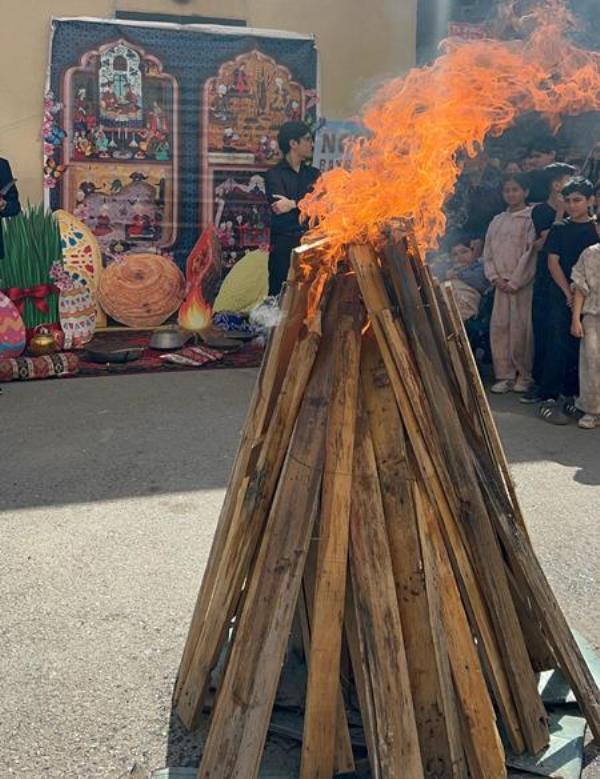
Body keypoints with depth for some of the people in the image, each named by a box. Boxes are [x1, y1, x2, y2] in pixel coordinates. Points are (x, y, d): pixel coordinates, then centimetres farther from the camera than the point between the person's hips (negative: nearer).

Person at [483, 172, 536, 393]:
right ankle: (505, 375, 7)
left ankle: (524, 375, 6)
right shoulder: (497, 221, 15)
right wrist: (495, 277, -2)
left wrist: (515, 282, -11)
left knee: (521, 329, -5)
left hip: (523, 283, -5)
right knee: (498, 327, 1)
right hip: (501, 284, 5)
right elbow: (488, 252, 13)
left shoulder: (531, 218, -2)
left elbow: (530, 253, -8)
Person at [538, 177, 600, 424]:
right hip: (561, 296, -2)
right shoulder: (559, 229, 5)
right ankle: (549, 399, -6)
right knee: (558, 347, -7)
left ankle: (571, 394, 18)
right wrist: (569, 293, -8)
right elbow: (553, 262, -1)